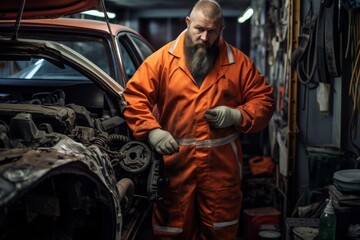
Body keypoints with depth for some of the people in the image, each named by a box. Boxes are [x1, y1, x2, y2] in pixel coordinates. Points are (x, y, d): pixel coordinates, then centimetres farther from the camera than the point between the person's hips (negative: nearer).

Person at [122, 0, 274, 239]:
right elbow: (135, 96, -4)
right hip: (175, 163, 0)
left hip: (221, 164, 1)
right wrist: (152, 131, -19)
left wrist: (237, 116, -11)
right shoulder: (162, 59, -1)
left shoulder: (238, 62, 3)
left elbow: (263, 99, 7)